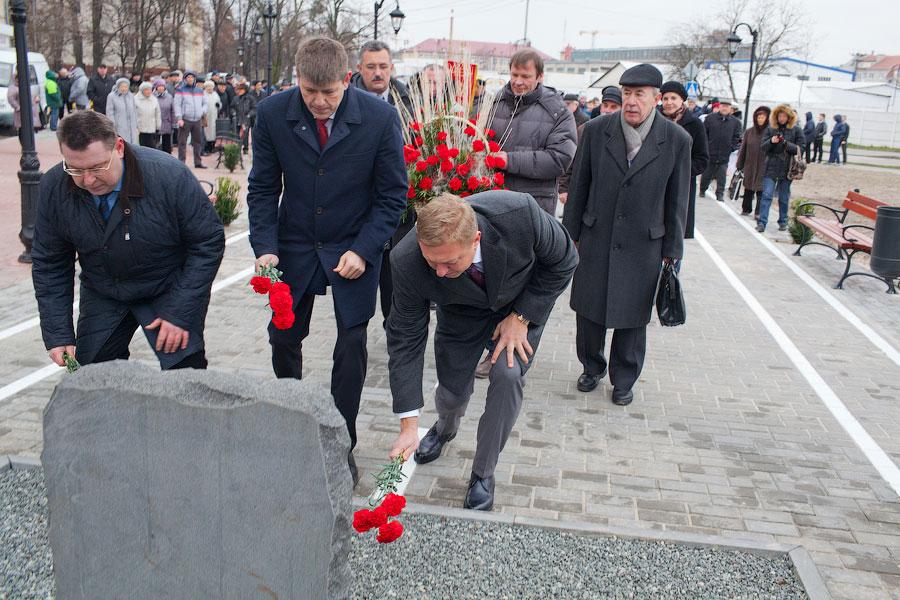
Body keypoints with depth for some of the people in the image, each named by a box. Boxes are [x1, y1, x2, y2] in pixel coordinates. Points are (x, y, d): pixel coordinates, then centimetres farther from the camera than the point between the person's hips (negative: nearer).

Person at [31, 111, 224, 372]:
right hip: (101, 297, 4)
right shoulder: (53, 187, -14)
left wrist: (180, 314, -20)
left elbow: (208, 242, -18)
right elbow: (49, 265, -3)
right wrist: (58, 336, -10)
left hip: (170, 290, -3)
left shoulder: (170, 176, -26)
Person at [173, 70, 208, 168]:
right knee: (182, 142, -4)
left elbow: (205, 103, 23)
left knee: (198, 142, 8)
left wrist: (203, 111, 3)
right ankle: (181, 162, -2)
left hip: (197, 120, 5)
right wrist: (179, 118, -13)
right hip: (185, 120, -5)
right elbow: (177, 105, -4)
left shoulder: (200, 90, 16)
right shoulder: (180, 90, 2)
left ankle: (198, 162, 16)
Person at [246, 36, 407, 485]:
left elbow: (392, 194, -9)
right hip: (294, 246, 2)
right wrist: (265, 247, -14)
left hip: (354, 250, -2)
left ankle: (342, 443, 16)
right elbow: (263, 188, -2)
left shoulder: (380, 117, -17)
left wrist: (362, 250, -16)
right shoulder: (272, 114, -12)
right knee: (283, 338, 9)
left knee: (352, 345, -1)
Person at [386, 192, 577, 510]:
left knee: (508, 374, -21)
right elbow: (405, 339, -25)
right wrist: (408, 426, -25)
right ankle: (445, 428, 44)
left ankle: (483, 474, 3)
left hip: (524, 301, -1)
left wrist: (520, 317, -21)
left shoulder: (520, 213, -41)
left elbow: (563, 260, -19)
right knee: (452, 389, 2)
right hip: (462, 312, 1)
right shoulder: (408, 262, -35)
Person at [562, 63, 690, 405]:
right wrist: (571, 233, 5)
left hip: (643, 246, -1)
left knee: (632, 317, 9)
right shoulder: (596, 130, -4)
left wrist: (671, 250, 2)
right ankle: (592, 367, 35)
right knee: (588, 309, 11)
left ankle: (624, 380, 29)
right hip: (596, 239, 1)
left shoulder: (677, 140, -6)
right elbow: (579, 186, 3)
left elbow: (677, 201, 0)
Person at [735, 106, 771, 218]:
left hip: (764, 166, -3)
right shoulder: (749, 132, 5)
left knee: (761, 189, -3)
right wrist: (739, 165, 8)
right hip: (750, 165, 3)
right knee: (748, 188, 14)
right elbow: (743, 149, 10)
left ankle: (758, 212, 3)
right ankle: (746, 209, 28)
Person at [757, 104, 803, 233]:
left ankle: (783, 222, 21)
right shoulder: (770, 129, 6)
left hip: (787, 169, 0)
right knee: (766, 195, -9)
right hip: (771, 168, 0)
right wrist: (771, 141, -18)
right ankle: (762, 222, -10)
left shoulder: (796, 130, 3)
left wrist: (786, 143, -17)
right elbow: (763, 147, 3)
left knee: (784, 197, 9)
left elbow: (800, 149, -1)